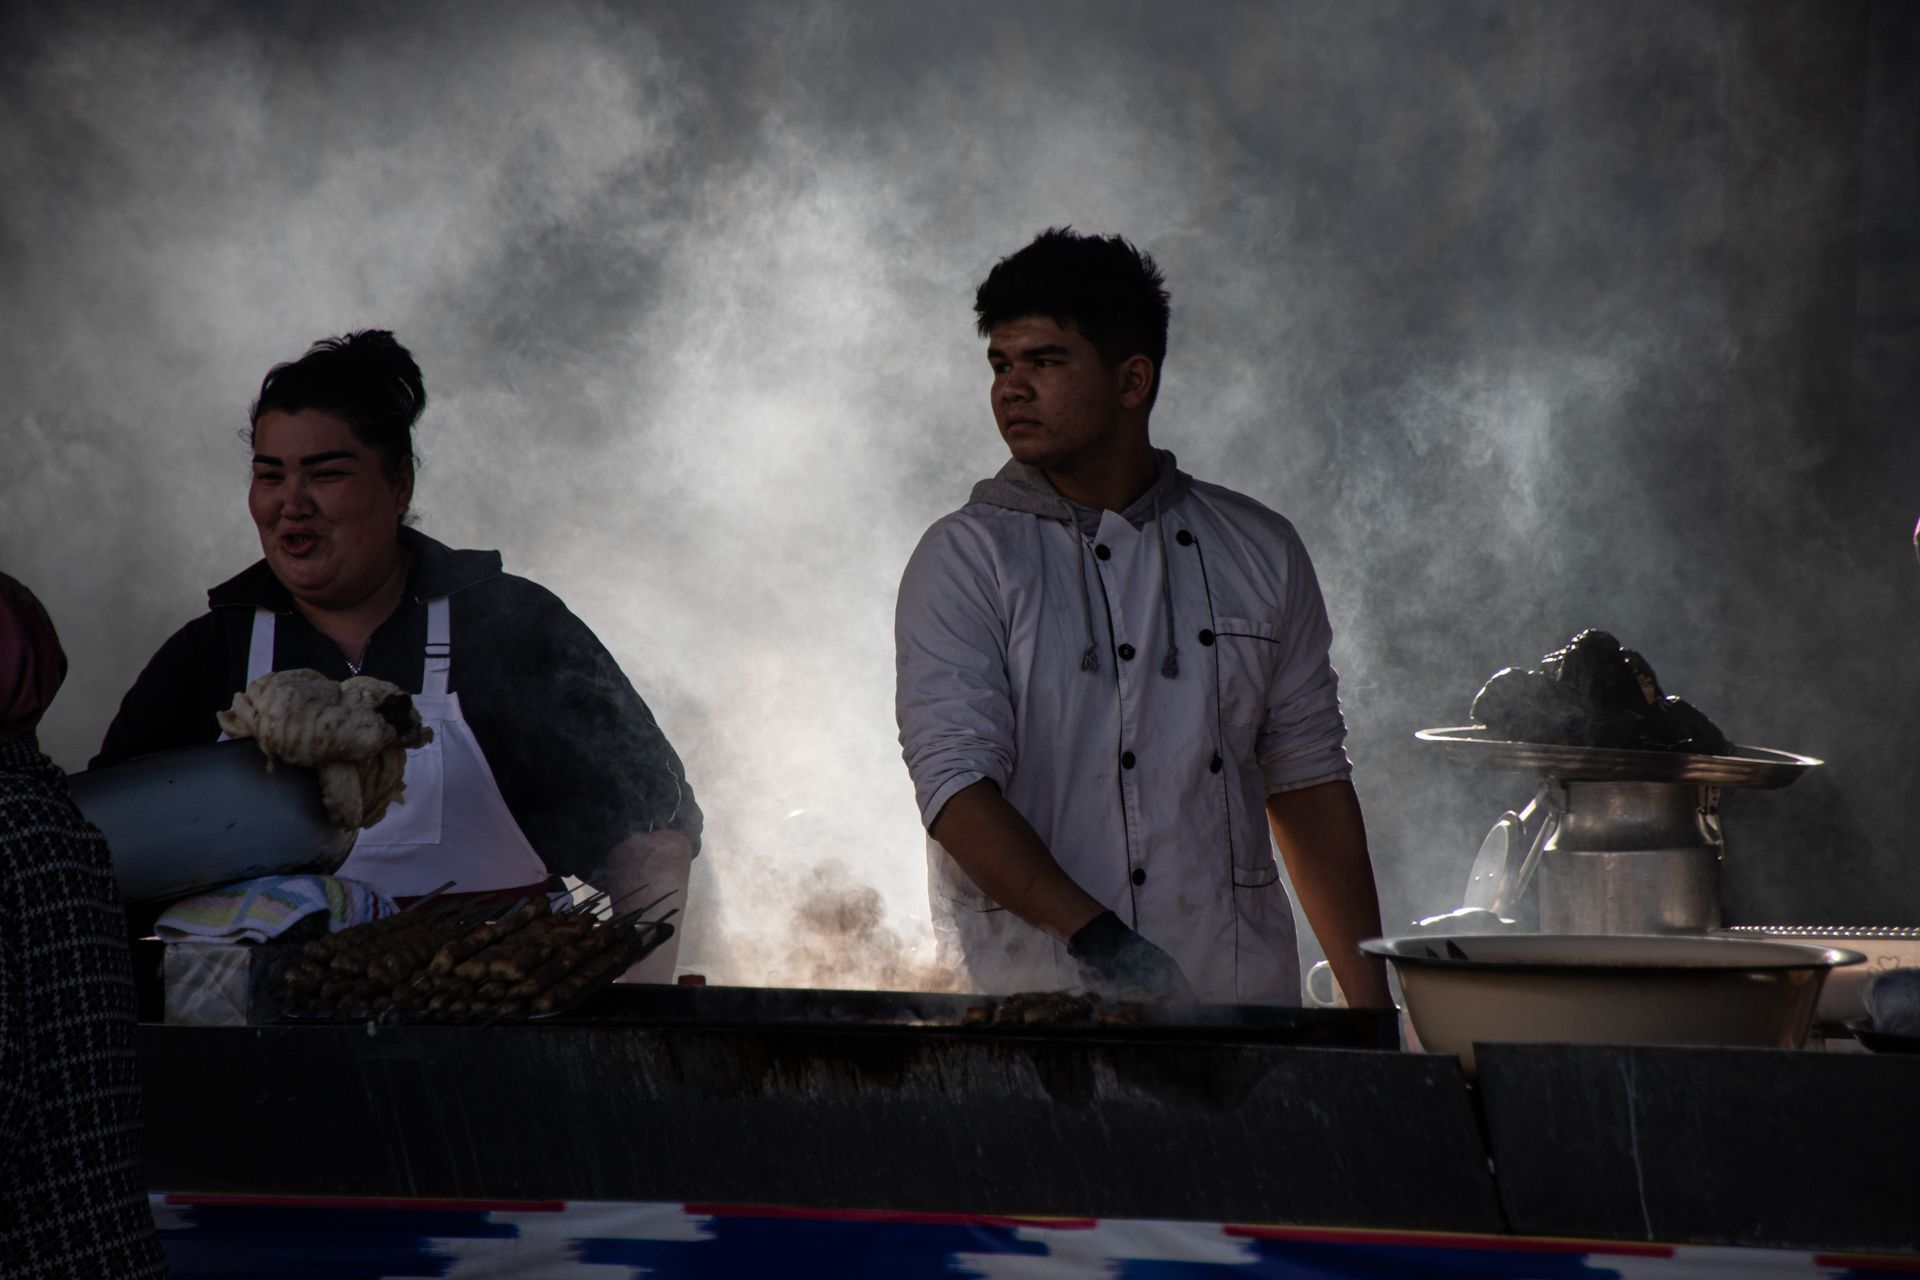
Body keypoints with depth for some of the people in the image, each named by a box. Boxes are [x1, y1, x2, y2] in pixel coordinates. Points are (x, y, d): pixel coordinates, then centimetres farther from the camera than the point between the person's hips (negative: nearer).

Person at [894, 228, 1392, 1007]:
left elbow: (1308, 779, 16)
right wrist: (1093, 934, -21)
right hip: (1034, 998, -2)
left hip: (1241, 1000, 3)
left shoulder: (1259, 553, 13)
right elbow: (952, 777, -7)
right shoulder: (965, 558, 3)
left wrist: (1370, 1002, 10)